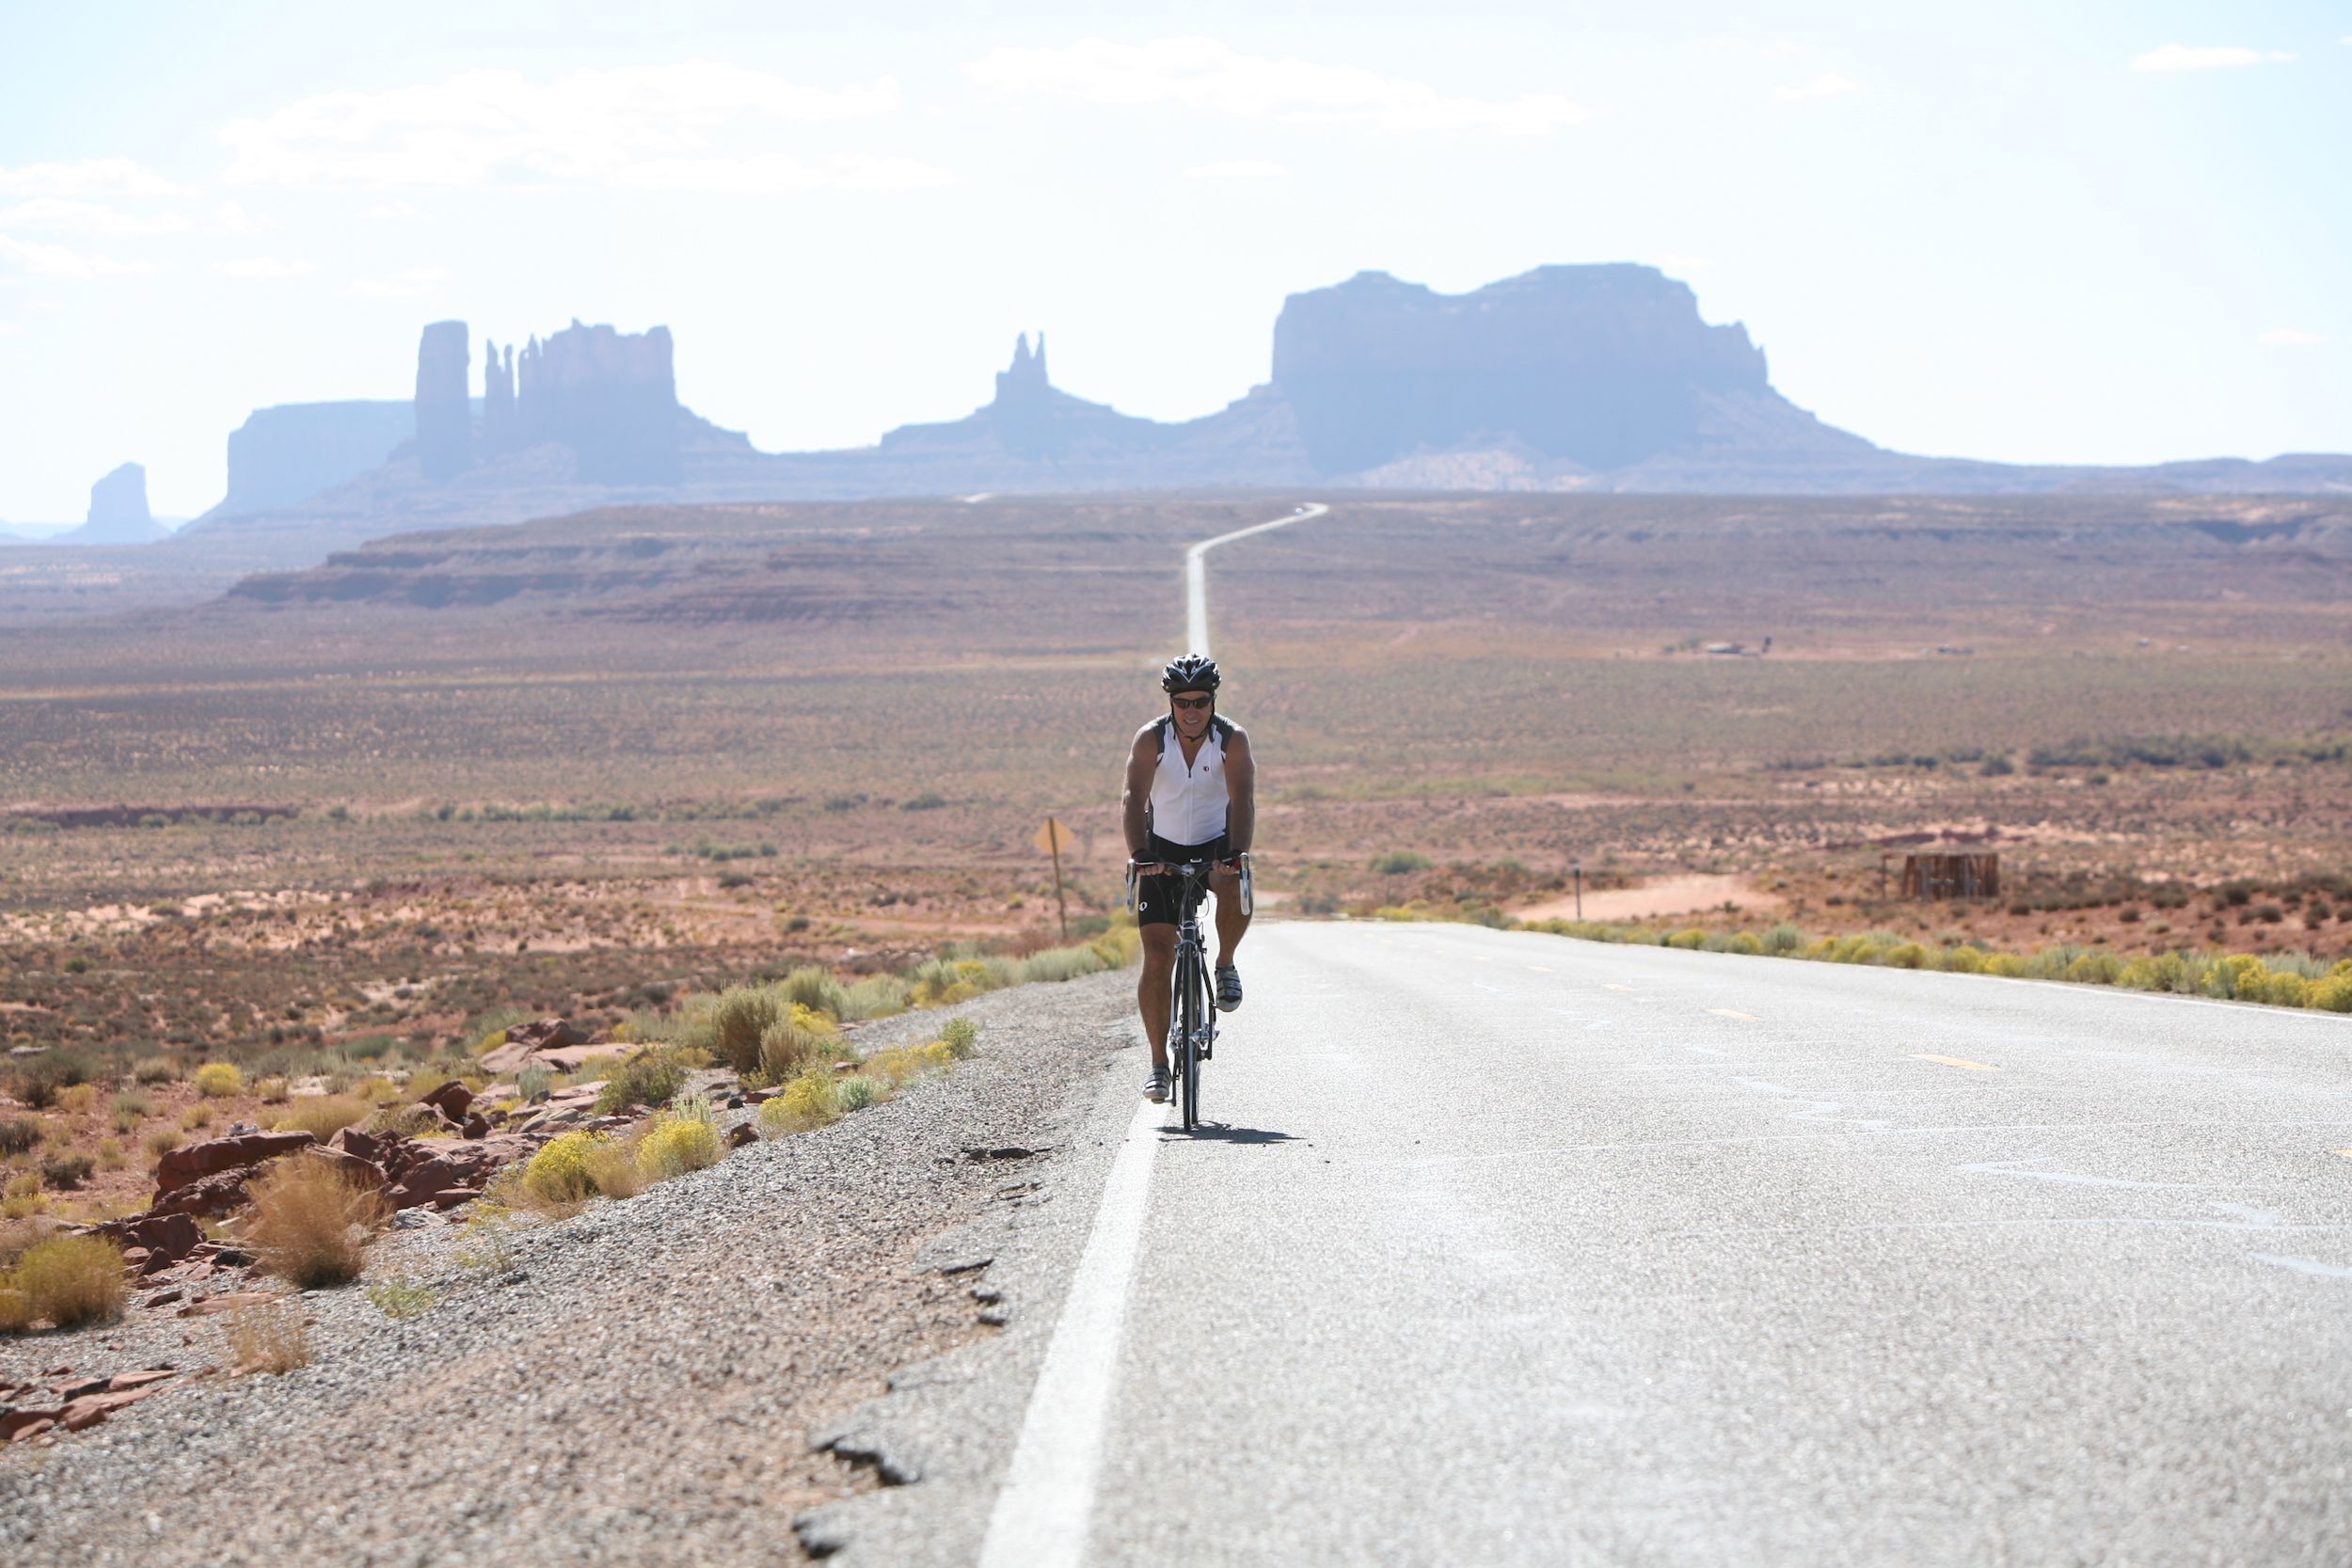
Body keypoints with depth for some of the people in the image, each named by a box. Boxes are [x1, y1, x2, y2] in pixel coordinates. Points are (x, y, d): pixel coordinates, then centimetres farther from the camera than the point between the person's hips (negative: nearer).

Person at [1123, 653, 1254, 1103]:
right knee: (1157, 960, -9)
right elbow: (1134, 799, -26)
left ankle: (1226, 965, -8)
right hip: (1163, 850, 0)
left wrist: (1237, 851, -42)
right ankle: (1159, 1062, 0)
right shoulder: (1151, 739, -15)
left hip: (1215, 845, 0)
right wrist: (1138, 852, -42)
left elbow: (1242, 798, -26)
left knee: (1236, 888, -36)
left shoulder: (1233, 739, -15)